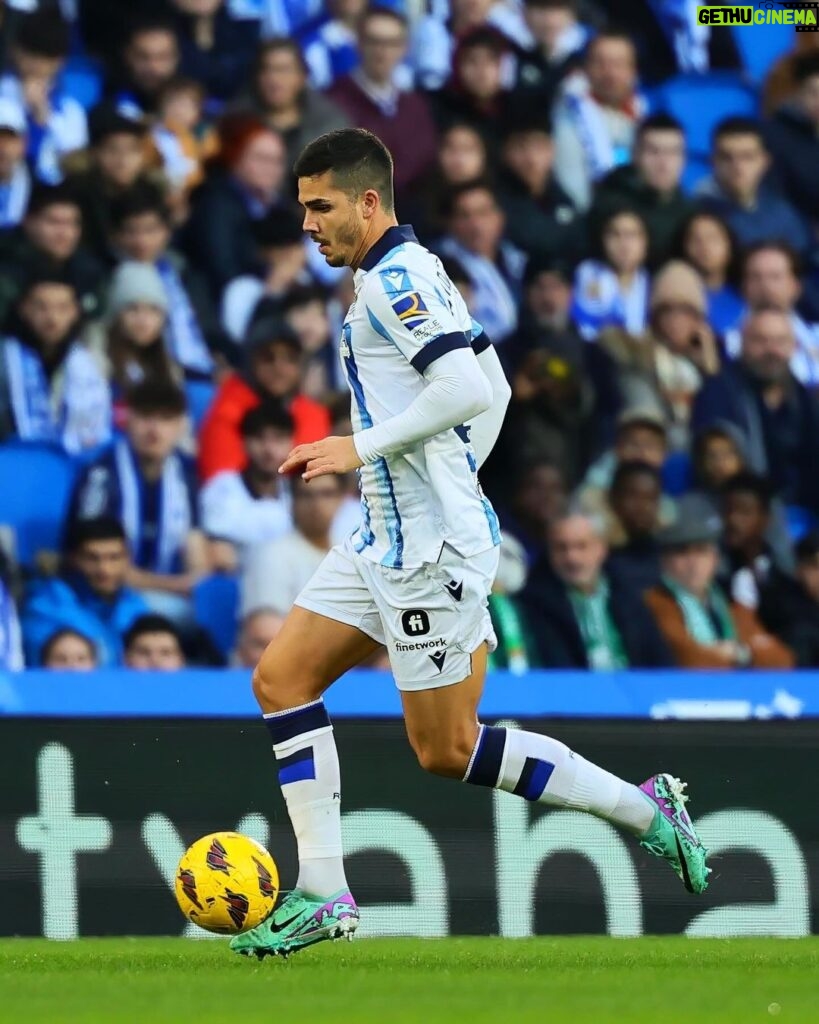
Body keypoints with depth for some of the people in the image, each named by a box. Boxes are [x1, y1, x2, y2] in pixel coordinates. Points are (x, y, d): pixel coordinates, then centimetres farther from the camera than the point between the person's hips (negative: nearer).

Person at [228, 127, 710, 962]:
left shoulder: (396, 277, -14)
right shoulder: (404, 274, 16)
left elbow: (467, 391, -26)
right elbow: (492, 391, 22)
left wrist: (361, 447, -20)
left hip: (428, 545, -10)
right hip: (387, 538, 10)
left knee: (446, 750, -5)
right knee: (281, 679, 4)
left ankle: (642, 809, 4)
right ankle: (322, 895, 3)